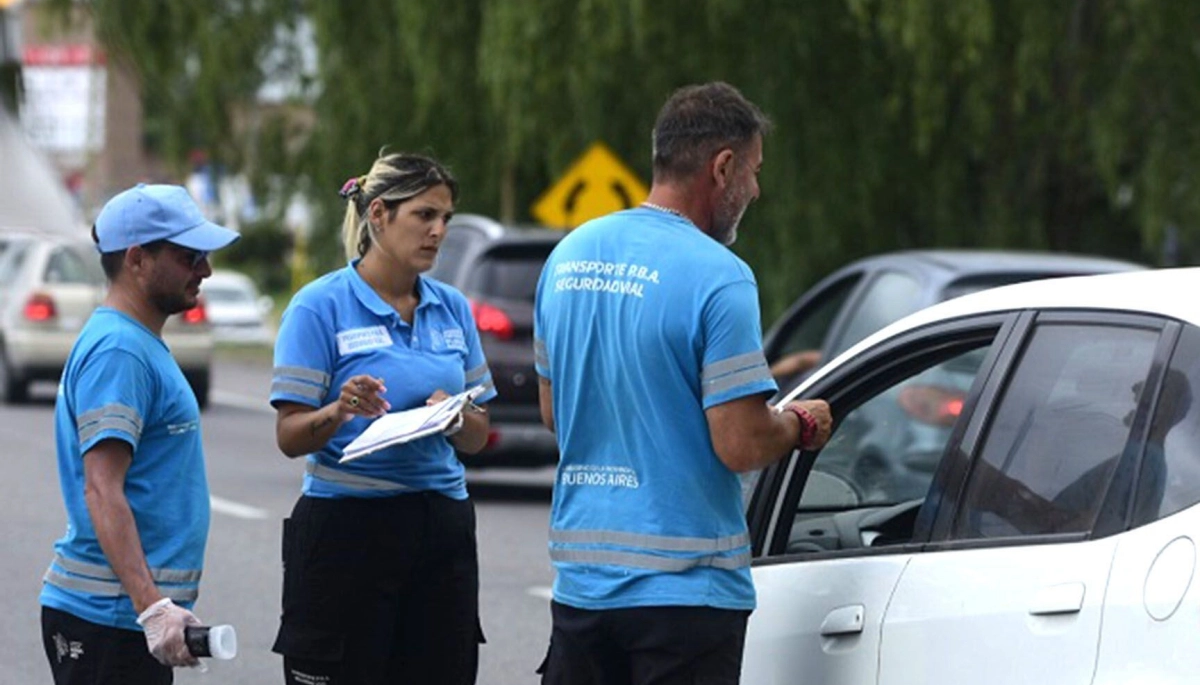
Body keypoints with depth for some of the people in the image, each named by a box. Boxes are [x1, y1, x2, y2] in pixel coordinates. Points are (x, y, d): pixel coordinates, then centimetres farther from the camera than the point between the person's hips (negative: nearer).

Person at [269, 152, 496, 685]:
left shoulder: (452, 308, 11)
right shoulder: (320, 307, -5)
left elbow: (478, 437, 13)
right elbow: (290, 437, -8)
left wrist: (455, 418, -10)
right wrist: (340, 411, -28)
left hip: (440, 533, 5)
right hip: (346, 529, -5)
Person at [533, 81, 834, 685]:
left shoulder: (569, 255, 9)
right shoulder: (717, 277, -15)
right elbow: (741, 446, -17)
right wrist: (801, 425, 3)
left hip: (580, 580, 7)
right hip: (683, 584, -7)